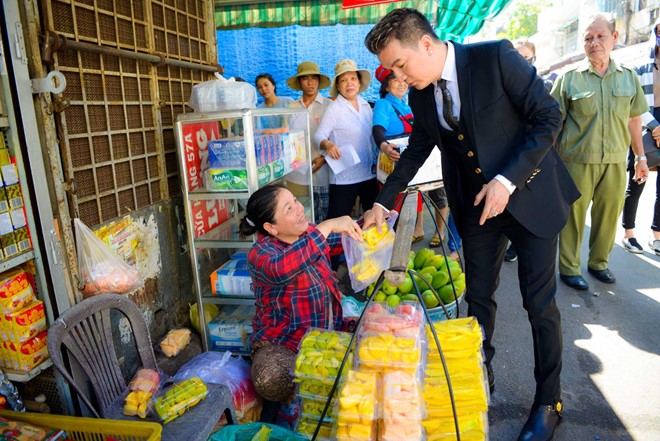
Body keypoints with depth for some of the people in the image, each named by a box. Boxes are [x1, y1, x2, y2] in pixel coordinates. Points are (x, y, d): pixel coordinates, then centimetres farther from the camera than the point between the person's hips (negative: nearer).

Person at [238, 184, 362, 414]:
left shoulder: (309, 235, 3)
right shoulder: (260, 253, -17)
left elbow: (351, 237, 15)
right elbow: (281, 269, -41)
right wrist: (327, 227, -37)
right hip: (280, 345, -6)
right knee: (271, 378, -34)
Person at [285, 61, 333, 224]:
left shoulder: (329, 106, 1)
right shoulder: (292, 107, 8)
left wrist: (324, 158, -13)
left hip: (322, 173, -2)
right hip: (297, 174, 2)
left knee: (325, 220, 5)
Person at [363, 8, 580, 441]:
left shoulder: (496, 57, -17)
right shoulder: (421, 94, -1)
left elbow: (549, 116, -15)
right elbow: (417, 148, 12)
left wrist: (507, 181, -23)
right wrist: (383, 202, 9)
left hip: (529, 194, -4)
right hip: (477, 205, 5)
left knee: (539, 303, 4)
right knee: (477, 296, 11)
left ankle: (548, 402, 24)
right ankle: (481, 376, 33)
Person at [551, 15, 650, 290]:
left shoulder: (629, 78, 8)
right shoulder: (569, 78, -2)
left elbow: (634, 120, 15)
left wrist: (640, 156, 15)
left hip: (615, 161, 4)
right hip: (577, 161, -3)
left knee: (608, 214, 11)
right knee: (573, 215, 2)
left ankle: (598, 263, 30)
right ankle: (569, 268, 16)